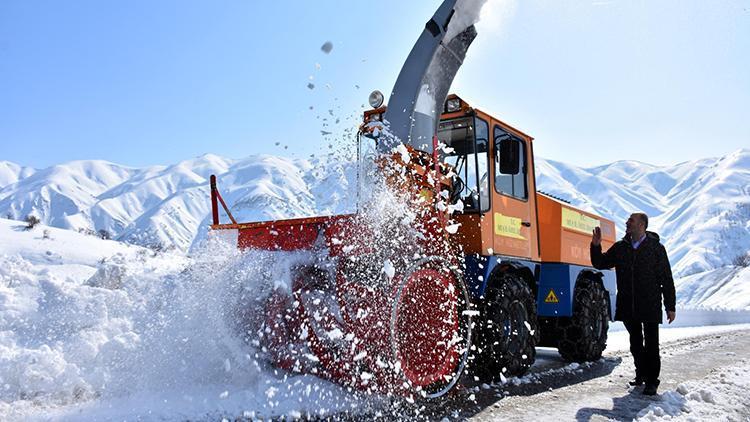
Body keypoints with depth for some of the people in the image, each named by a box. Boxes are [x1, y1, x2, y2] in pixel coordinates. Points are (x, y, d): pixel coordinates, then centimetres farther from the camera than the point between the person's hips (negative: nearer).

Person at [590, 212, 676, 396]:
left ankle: (651, 380, 8)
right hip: (628, 306, 4)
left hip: (650, 306, -4)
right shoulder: (620, 247, 6)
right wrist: (596, 246, -4)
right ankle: (641, 374, 29)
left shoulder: (656, 248, -4)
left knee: (651, 345, 1)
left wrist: (670, 306, -4)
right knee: (635, 343, 15)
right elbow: (600, 263, 14)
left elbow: (667, 279, -3)